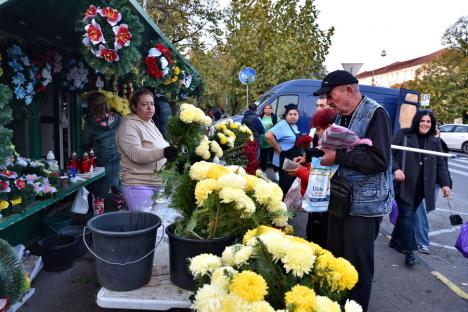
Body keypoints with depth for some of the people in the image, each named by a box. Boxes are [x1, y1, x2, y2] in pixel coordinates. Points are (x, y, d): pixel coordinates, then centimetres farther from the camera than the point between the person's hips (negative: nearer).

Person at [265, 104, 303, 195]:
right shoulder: (282, 125, -18)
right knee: (286, 184, -5)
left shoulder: (295, 126, 10)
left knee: (292, 183, 17)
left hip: (294, 160, 9)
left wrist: (301, 152, 12)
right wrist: (278, 148, -23)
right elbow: (268, 135, -31)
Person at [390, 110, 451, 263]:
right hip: (404, 184, -4)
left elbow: (440, 164, 15)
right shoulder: (403, 135, -2)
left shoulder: (435, 141, 12)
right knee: (407, 215, -7)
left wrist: (444, 183, 7)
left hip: (422, 186, 4)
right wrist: (396, 169, -18)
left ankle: (396, 240, 29)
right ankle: (409, 250, -3)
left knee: (406, 214, 11)